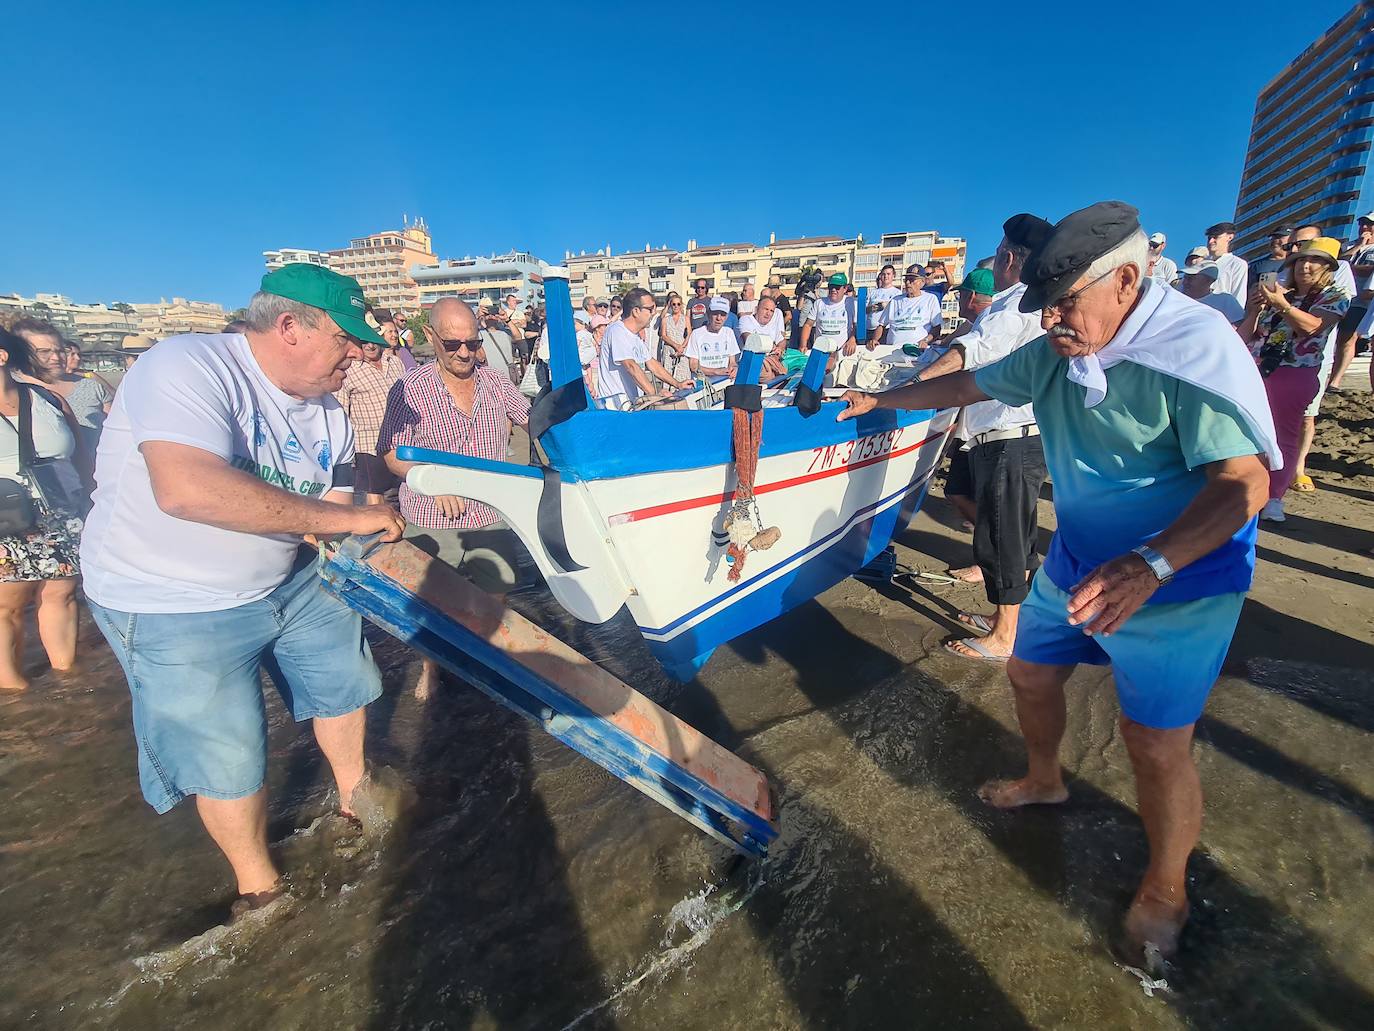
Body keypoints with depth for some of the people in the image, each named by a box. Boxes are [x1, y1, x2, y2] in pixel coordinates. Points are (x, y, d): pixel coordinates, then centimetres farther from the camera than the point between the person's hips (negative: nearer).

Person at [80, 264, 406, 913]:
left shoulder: (326, 414, -2)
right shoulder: (188, 366, -25)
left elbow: (332, 527, 3)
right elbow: (187, 489, -42)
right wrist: (345, 518, -38)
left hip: (288, 581, 7)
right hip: (172, 607, -7)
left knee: (344, 678, 18)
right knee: (229, 758, 2)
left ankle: (354, 798, 46)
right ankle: (257, 885, 30)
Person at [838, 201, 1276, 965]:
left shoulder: (1196, 347, -24)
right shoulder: (1056, 354, -2)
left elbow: (1245, 482, -30)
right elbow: (969, 385, 12)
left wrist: (1150, 564, -44)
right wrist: (885, 399, 18)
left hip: (1178, 580, -7)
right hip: (1077, 564, 7)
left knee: (1159, 747, -1)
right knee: (1031, 674, 19)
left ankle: (1166, 889, 27)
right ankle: (1045, 781, 49)